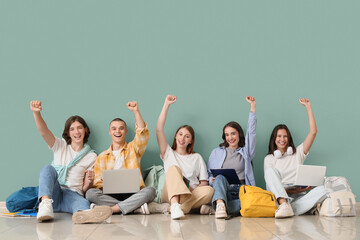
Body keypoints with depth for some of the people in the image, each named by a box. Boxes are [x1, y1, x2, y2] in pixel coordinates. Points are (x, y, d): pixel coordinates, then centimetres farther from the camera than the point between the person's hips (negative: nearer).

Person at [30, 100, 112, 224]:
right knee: (48, 168, -29)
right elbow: (44, 131, -6)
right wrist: (36, 113, -25)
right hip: (54, 193, 1)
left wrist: (89, 181, -14)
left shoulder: (91, 156, 13)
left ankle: (82, 214, -77)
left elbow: (84, 189, 11)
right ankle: (45, 204, -54)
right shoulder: (60, 146, 14)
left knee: (84, 203, -38)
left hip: (73, 194, -1)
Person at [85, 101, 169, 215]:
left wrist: (136, 111, -13)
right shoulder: (101, 157, 20)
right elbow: (97, 183, 12)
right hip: (110, 195, 1)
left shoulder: (133, 149, 17)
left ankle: (111, 209, -33)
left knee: (150, 191, -32)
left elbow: (143, 134, -2)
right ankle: (138, 208, -32)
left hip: (133, 194, -1)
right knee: (90, 193, -30)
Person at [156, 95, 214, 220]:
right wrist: (166, 104, 8)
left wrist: (193, 188, -8)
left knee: (209, 191, -31)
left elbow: (204, 183, 15)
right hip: (169, 195, -1)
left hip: (192, 195, 2)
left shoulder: (197, 157, 25)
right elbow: (159, 129, 9)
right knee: (173, 168, -30)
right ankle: (175, 204, -54)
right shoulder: (168, 153, 22)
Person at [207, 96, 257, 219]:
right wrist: (212, 180, -4)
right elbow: (209, 174, 23)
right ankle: (221, 203, -63)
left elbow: (251, 132, 13)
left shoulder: (245, 152, 25)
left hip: (241, 189, 0)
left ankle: (219, 206, -48)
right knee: (220, 177, -37)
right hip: (222, 187, 0)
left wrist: (253, 107, 7)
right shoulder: (216, 152, 27)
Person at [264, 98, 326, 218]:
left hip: (299, 197, 2)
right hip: (279, 196, -2)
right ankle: (284, 204, -49)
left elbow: (313, 132, 12)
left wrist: (308, 107, 10)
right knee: (271, 170, -26)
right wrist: (290, 190, -14)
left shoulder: (298, 153, 21)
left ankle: (288, 209, -44)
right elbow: (270, 183, 3)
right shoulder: (269, 159, 15)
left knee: (323, 189, -26)